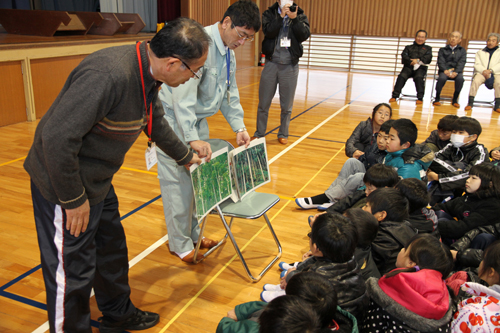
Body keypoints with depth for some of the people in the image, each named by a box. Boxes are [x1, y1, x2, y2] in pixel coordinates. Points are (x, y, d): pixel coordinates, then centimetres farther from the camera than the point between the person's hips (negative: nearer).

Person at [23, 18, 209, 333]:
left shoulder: (147, 74, -1)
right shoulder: (108, 75, -33)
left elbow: (155, 122, 17)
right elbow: (57, 137, -32)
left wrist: (186, 157, 30)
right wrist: (74, 199, -21)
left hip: (98, 183, 10)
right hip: (64, 185, -10)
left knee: (112, 251, 23)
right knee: (72, 272, 5)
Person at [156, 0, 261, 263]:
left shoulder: (228, 53, 6)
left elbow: (230, 94, 15)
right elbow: (183, 94, -33)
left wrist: (239, 127, 5)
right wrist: (193, 138, -38)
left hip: (197, 120, 9)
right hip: (174, 120, -9)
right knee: (178, 184, -2)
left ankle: (193, 233, 32)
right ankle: (180, 244, 14)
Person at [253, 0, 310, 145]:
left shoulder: (300, 15, 5)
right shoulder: (269, 13, 3)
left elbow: (305, 35, -9)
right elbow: (268, 32, -14)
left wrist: (294, 18, -17)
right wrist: (281, 16, -18)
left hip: (290, 66, 1)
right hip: (271, 64, 0)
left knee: (287, 105, 8)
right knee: (264, 103, 5)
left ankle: (283, 134, 22)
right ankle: (259, 133, 18)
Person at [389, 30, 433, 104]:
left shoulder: (428, 48, 25)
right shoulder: (408, 47, 27)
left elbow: (428, 59, 6)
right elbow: (404, 57, 7)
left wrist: (418, 60, -12)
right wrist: (411, 62, -12)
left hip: (421, 68, -1)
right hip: (408, 67, 1)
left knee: (419, 77, -34)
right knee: (402, 76, -31)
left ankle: (420, 98, -32)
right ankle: (395, 96, -33)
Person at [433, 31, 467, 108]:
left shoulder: (462, 50, 18)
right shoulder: (442, 50, 17)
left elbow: (461, 63, 1)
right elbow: (441, 62, 2)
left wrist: (456, 72, -19)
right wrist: (445, 70, -20)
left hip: (456, 71, 1)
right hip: (444, 71, 0)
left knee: (460, 78, -34)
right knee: (442, 78, -36)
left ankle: (455, 100, -17)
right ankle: (437, 98, -18)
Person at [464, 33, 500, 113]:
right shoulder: (480, 52, 24)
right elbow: (477, 65, 8)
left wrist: (490, 70, -15)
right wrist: (483, 71, -14)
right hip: (481, 72, 0)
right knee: (476, 81, -33)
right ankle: (470, 103, -29)